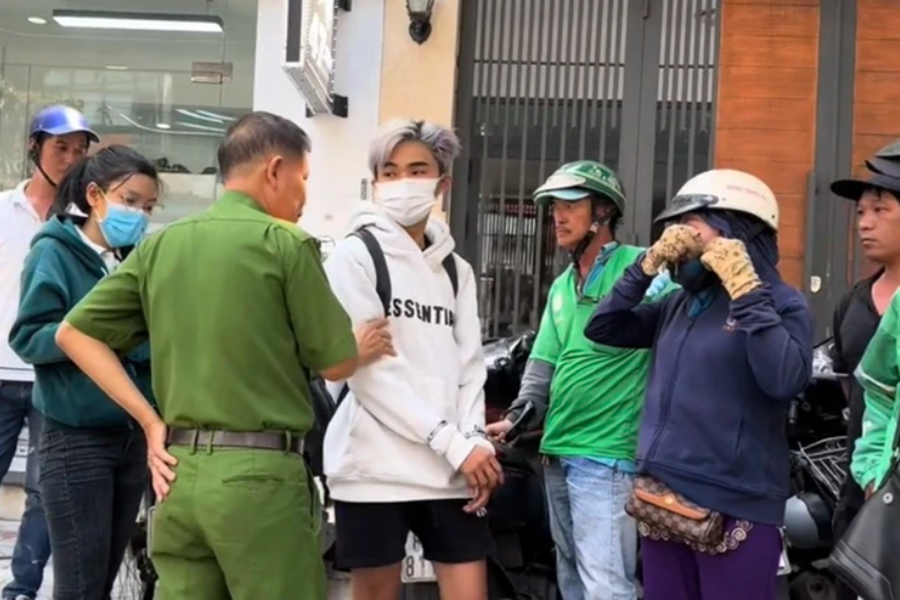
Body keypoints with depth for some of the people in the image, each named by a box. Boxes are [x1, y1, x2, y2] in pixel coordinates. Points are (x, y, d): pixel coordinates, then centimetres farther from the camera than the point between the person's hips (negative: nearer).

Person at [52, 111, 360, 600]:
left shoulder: (160, 244, 8)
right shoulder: (285, 242, -7)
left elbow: (74, 333, 9)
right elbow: (337, 363, -4)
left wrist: (150, 421, 7)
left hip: (178, 470, 6)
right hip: (259, 473, -5)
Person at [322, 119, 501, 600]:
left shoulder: (456, 270, 16)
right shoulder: (355, 256, -1)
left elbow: (469, 368, 11)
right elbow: (366, 366, -11)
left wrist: (476, 442, -8)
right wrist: (451, 443, -14)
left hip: (453, 469, 5)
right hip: (377, 465, -4)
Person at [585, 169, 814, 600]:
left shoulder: (780, 303, -6)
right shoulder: (680, 304, 13)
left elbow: (786, 380, -23)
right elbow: (602, 329, 13)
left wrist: (745, 291, -19)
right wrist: (648, 263, 4)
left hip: (733, 508, -6)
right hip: (662, 499, 6)